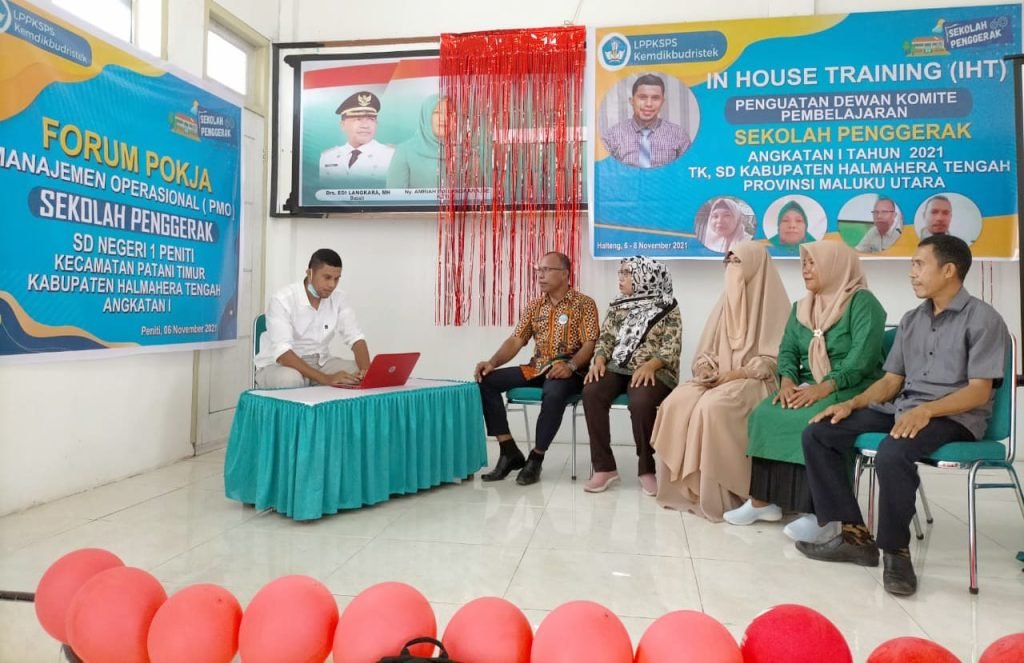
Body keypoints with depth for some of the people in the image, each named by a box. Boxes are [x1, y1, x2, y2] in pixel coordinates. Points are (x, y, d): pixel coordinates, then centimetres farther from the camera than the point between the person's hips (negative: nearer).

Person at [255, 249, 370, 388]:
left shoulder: (338, 298, -4)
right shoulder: (282, 300, -20)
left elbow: (355, 337, -8)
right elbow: (282, 352, -30)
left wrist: (366, 370, -31)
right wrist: (326, 378, -42)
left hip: (319, 363, 5)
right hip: (278, 365, -5)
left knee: (359, 372, -18)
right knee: (291, 379, -38)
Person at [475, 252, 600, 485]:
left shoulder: (584, 303, -2)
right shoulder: (535, 306, 14)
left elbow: (590, 343, -11)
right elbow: (516, 340, 7)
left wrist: (570, 365, -29)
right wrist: (493, 362, -11)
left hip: (568, 371, -6)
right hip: (536, 368, 6)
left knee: (554, 392, -41)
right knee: (486, 381, -13)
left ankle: (535, 459, -20)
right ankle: (510, 452, -10)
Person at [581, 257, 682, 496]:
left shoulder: (667, 307, 2)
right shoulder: (617, 306, 16)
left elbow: (672, 347, -7)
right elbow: (605, 339, 10)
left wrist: (650, 365, -25)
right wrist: (599, 361, -11)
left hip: (653, 370, -4)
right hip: (617, 367, 4)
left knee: (641, 402, -37)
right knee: (591, 392, -27)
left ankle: (647, 469, -17)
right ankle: (604, 467, -20)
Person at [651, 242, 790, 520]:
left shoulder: (773, 303, -1)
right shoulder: (727, 300, 17)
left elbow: (775, 358, -8)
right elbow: (705, 349, 17)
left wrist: (737, 374, -17)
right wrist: (705, 368, -4)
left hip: (754, 382, -5)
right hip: (717, 378, 6)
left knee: (713, 407, -34)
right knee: (676, 403, -22)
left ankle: (716, 494, -23)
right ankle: (684, 487, -16)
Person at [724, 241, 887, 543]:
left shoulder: (862, 302, -5)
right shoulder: (800, 308, 17)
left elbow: (863, 357, -17)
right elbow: (787, 351, 7)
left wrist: (825, 387, -28)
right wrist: (787, 381, -14)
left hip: (853, 389, -6)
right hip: (807, 387, 6)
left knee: (814, 422, -34)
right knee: (765, 414, -20)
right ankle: (763, 499, -16)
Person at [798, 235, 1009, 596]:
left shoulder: (983, 319, -4)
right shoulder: (911, 320, 17)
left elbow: (979, 391, -13)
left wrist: (926, 411, -29)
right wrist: (851, 403, -4)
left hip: (954, 417, -7)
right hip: (901, 408, 7)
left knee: (892, 454, -39)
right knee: (818, 433, -12)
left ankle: (896, 551, -15)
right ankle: (855, 535, -9)